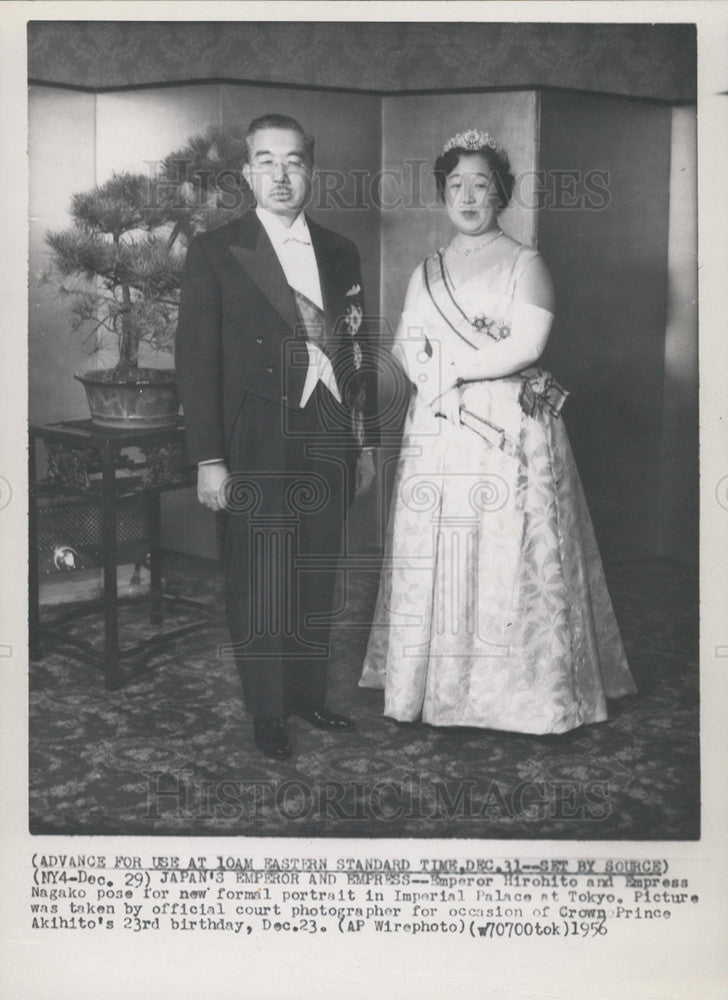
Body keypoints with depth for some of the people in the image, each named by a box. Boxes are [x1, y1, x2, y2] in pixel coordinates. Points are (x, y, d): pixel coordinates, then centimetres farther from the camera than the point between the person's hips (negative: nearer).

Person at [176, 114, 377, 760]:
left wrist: (366, 442, 12)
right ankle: (267, 712, 17)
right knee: (260, 582, 2)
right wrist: (208, 458, -11)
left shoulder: (340, 253, 12)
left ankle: (309, 693, 27)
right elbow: (196, 359, -5)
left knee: (317, 579, 11)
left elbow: (359, 353, 14)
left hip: (330, 444, 4)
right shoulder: (215, 252, -1)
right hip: (257, 447, -4)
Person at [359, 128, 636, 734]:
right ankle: (437, 683, 15)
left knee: (505, 556, -5)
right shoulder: (427, 272, 18)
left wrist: (451, 368, -9)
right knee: (434, 554, 4)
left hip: (509, 433, -5)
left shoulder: (524, 264, 1)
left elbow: (526, 346, -11)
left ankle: (516, 689, 6)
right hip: (437, 434, 5)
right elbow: (404, 344, 11)